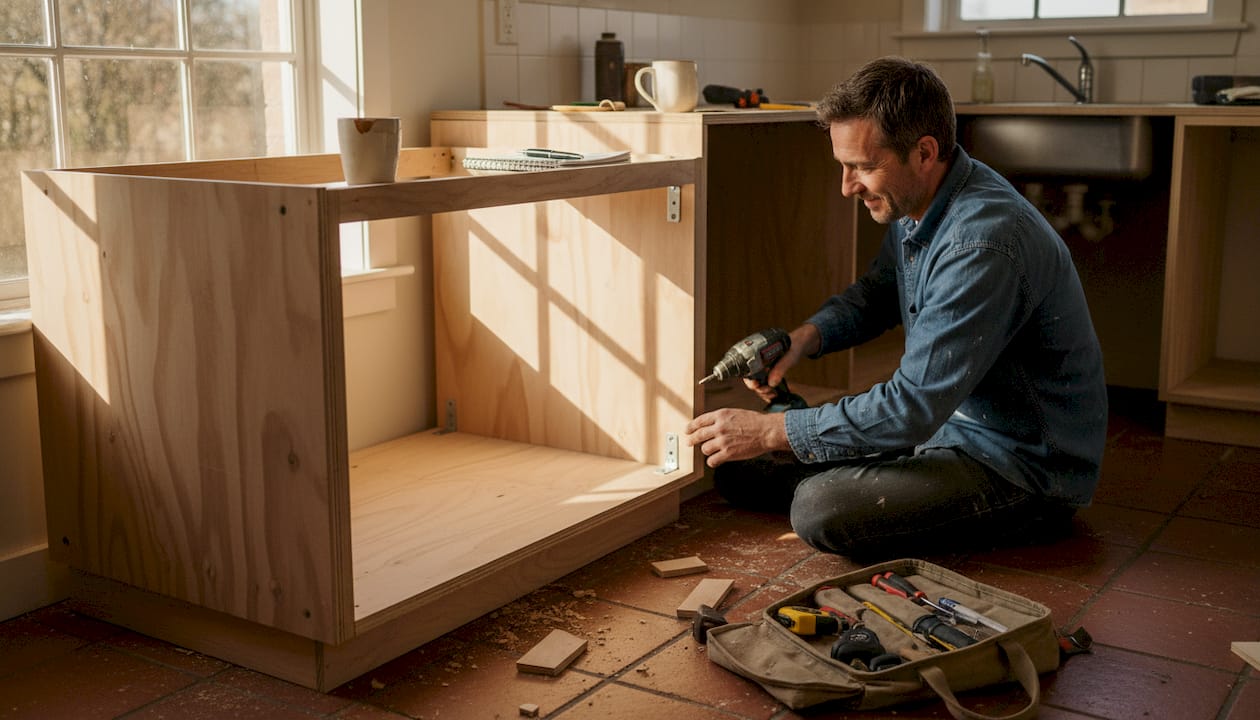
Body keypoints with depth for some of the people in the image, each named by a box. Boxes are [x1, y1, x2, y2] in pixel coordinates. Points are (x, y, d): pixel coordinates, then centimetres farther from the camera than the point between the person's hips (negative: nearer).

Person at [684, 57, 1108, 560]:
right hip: (947, 421, 9)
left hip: (1025, 470, -8)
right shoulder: (914, 202, 0)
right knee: (740, 470, 4)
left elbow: (913, 407, -30)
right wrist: (807, 336, -3)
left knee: (820, 509, -28)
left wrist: (770, 431, -23)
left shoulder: (984, 243, -30)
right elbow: (877, 292, 19)